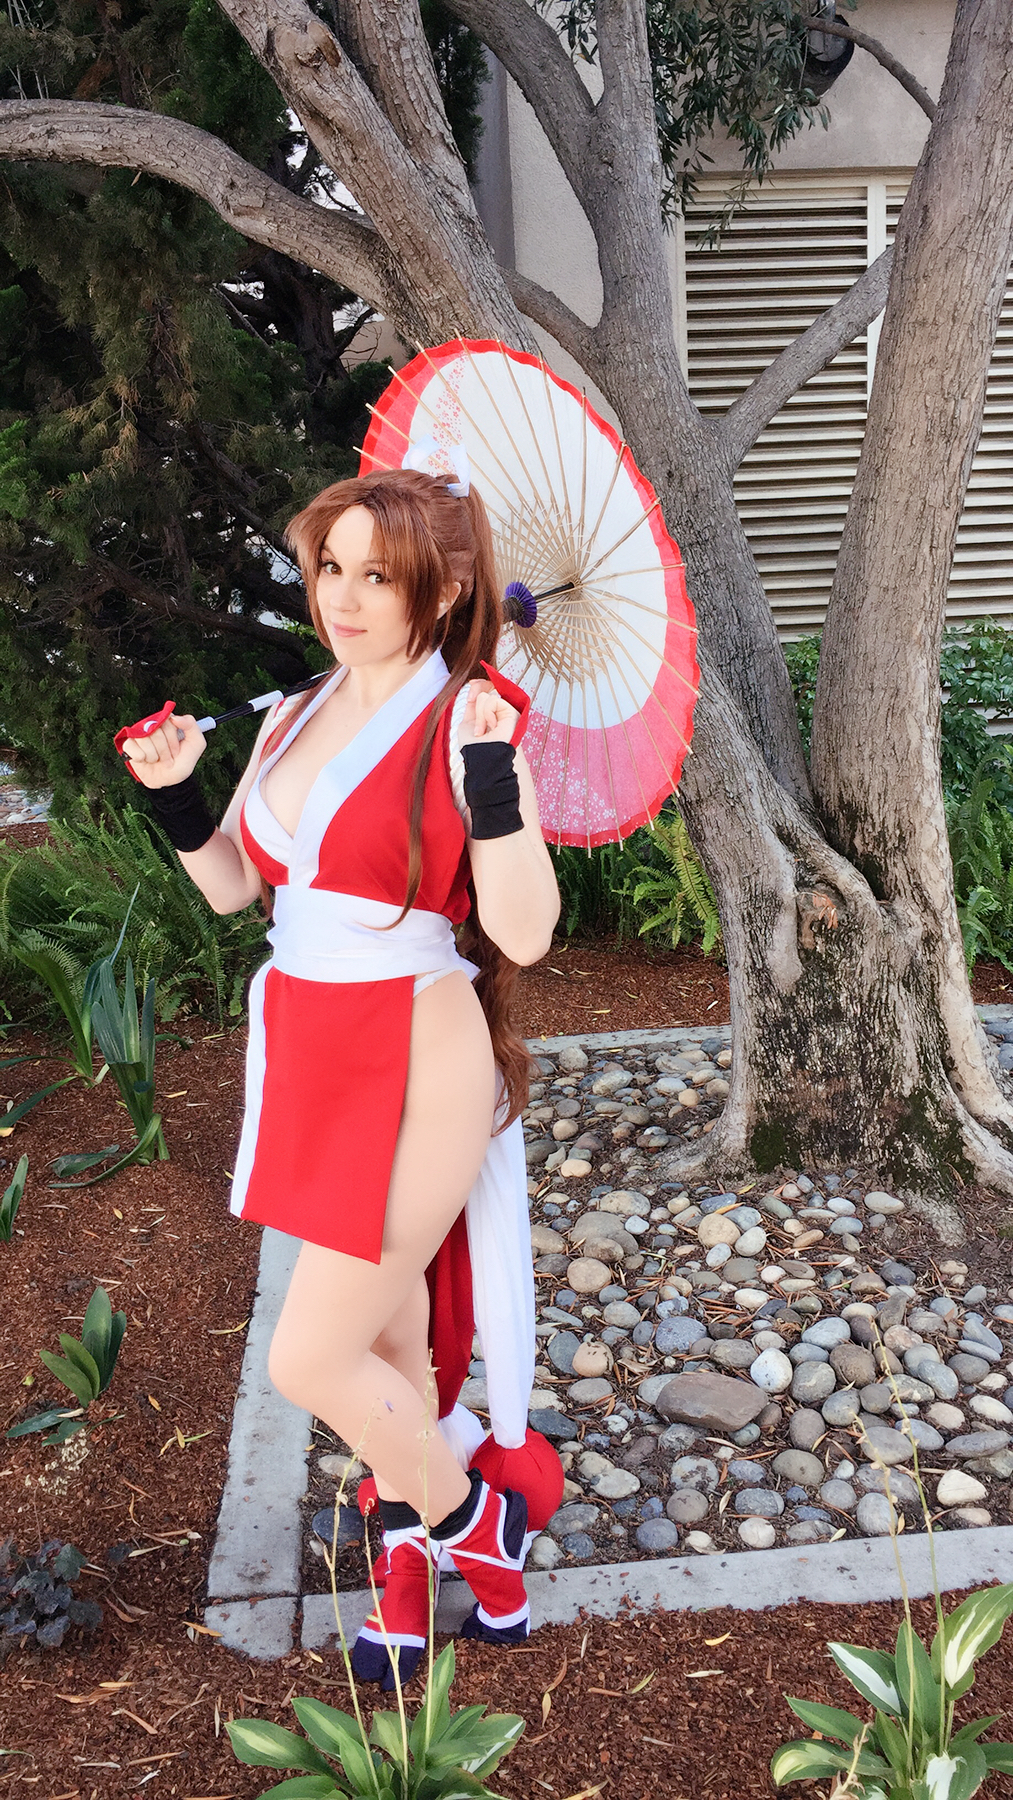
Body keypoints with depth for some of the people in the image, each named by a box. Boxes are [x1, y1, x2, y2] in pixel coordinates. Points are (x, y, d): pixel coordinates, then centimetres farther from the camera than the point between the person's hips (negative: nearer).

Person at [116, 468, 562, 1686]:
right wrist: (175, 796, -2)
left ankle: (472, 1523, 27)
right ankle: (410, 1554, 43)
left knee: (309, 1363, -1)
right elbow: (232, 886, 14)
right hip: (309, 1057, 6)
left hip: (417, 1066, -6)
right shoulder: (294, 718, 8)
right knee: (389, 1334, 20)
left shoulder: (465, 724, -12)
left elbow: (524, 934, -18)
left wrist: (492, 781, -29)